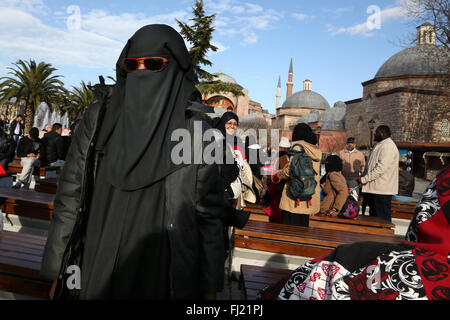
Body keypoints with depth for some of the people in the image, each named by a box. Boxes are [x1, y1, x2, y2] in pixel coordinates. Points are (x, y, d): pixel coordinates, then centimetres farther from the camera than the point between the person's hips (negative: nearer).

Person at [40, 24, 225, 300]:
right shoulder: (98, 118, -1)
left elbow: (209, 213, -5)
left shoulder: (195, 132, -7)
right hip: (97, 269, 2)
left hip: (166, 275, -1)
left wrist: (210, 287, -3)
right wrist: (58, 272, 0)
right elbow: (70, 195, 0)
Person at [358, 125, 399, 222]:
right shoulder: (380, 145, 19)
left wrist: (364, 179, -22)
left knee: (382, 218, -5)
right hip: (374, 188, 10)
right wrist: (364, 178, 17)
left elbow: (381, 168, -25)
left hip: (382, 190, -10)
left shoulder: (388, 147, -15)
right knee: (373, 215, 17)